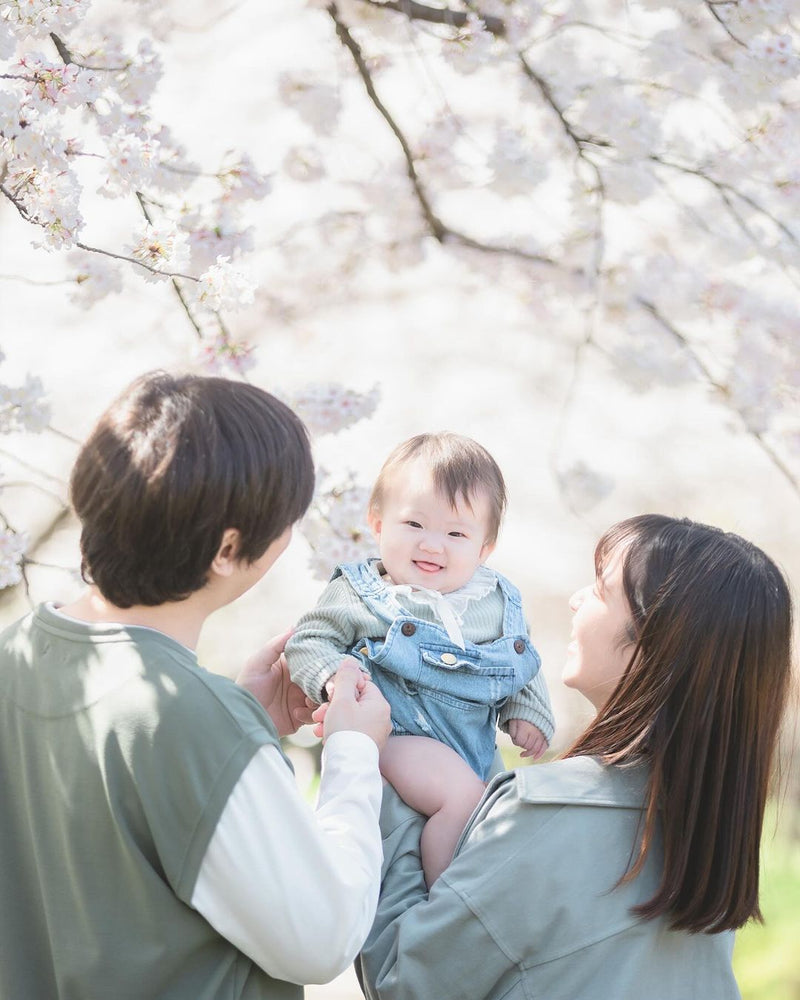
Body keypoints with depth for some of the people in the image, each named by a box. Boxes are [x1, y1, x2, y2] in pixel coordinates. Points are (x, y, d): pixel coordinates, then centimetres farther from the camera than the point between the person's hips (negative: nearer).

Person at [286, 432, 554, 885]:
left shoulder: (499, 601, 6)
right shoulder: (360, 594, -6)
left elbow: (523, 664, 19)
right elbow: (309, 640, -5)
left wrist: (529, 712, 5)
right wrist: (334, 679, -23)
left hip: (477, 740, 7)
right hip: (401, 733, -6)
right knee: (463, 797, -26)